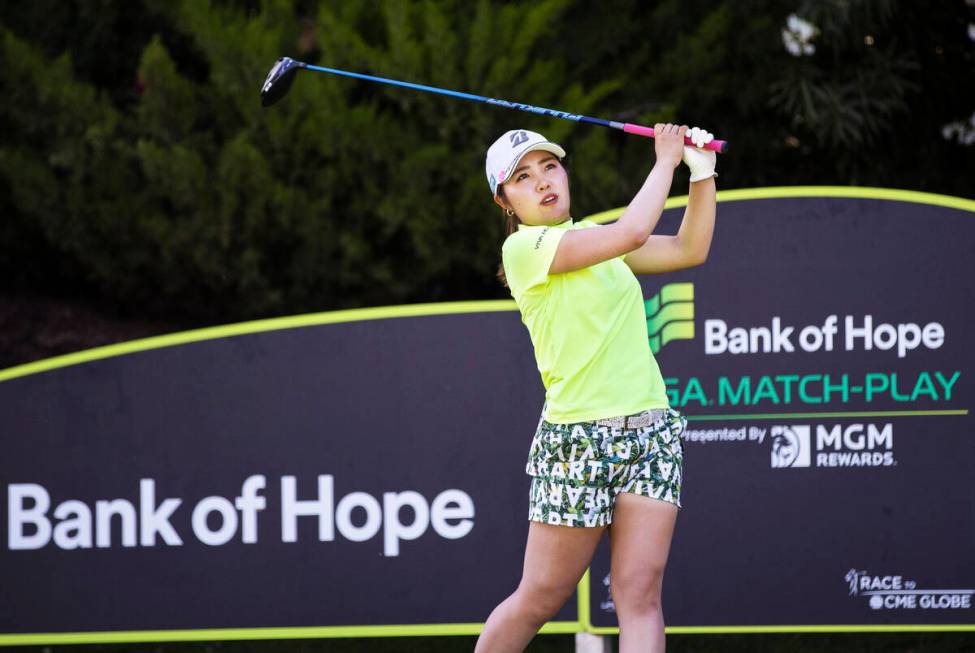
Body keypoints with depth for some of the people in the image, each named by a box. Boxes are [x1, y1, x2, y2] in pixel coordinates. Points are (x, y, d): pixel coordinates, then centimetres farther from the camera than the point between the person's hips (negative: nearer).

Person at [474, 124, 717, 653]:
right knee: (539, 600, 0)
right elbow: (631, 233, -18)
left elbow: (689, 249, 22)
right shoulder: (524, 247, -8)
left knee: (640, 594, -6)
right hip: (578, 441, -6)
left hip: (652, 431, 6)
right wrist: (666, 160, -6)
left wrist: (702, 171, 10)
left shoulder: (593, 236, 16)